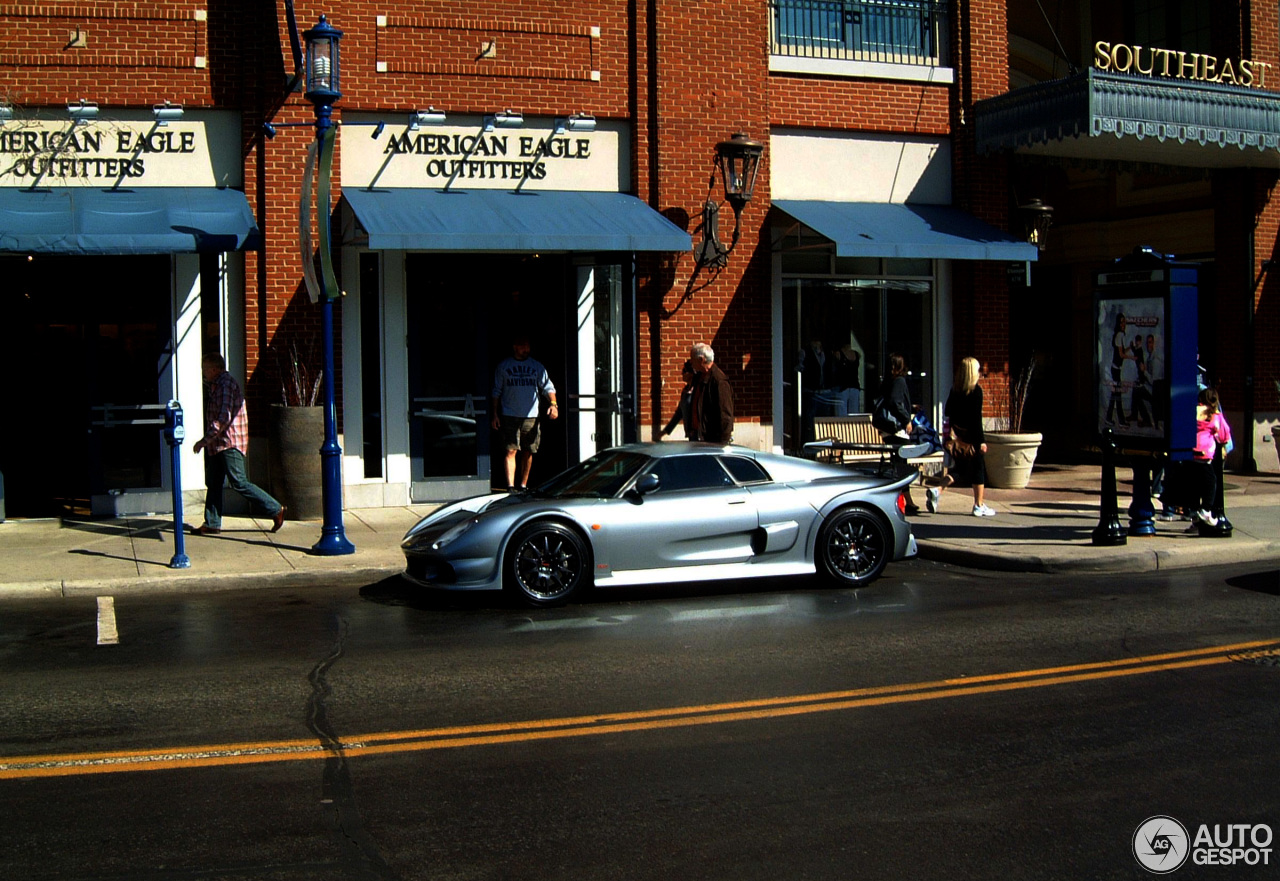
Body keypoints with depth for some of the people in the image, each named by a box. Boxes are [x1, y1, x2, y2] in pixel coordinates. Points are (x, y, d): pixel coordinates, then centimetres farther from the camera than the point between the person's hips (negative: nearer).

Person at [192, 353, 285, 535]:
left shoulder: (226, 383, -14)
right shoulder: (216, 385, 19)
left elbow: (224, 418, -22)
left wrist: (205, 440, -21)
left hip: (230, 443, -10)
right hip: (219, 444, 10)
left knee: (239, 483, -11)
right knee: (213, 483, 9)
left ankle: (275, 509, -7)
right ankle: (212, 524, 13)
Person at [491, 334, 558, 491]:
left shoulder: (536, 366, 9)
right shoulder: (503, 366, 6)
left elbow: (548, 387, 6)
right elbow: (496, 391, 10)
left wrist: (553, 404, -13)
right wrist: (495, 414, 4)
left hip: (531, 416, 2)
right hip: (509, 416, -2)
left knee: (528, 452, 7)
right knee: (511, 450, -10)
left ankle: (523, 485, 19)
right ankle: (510, 486, -15)